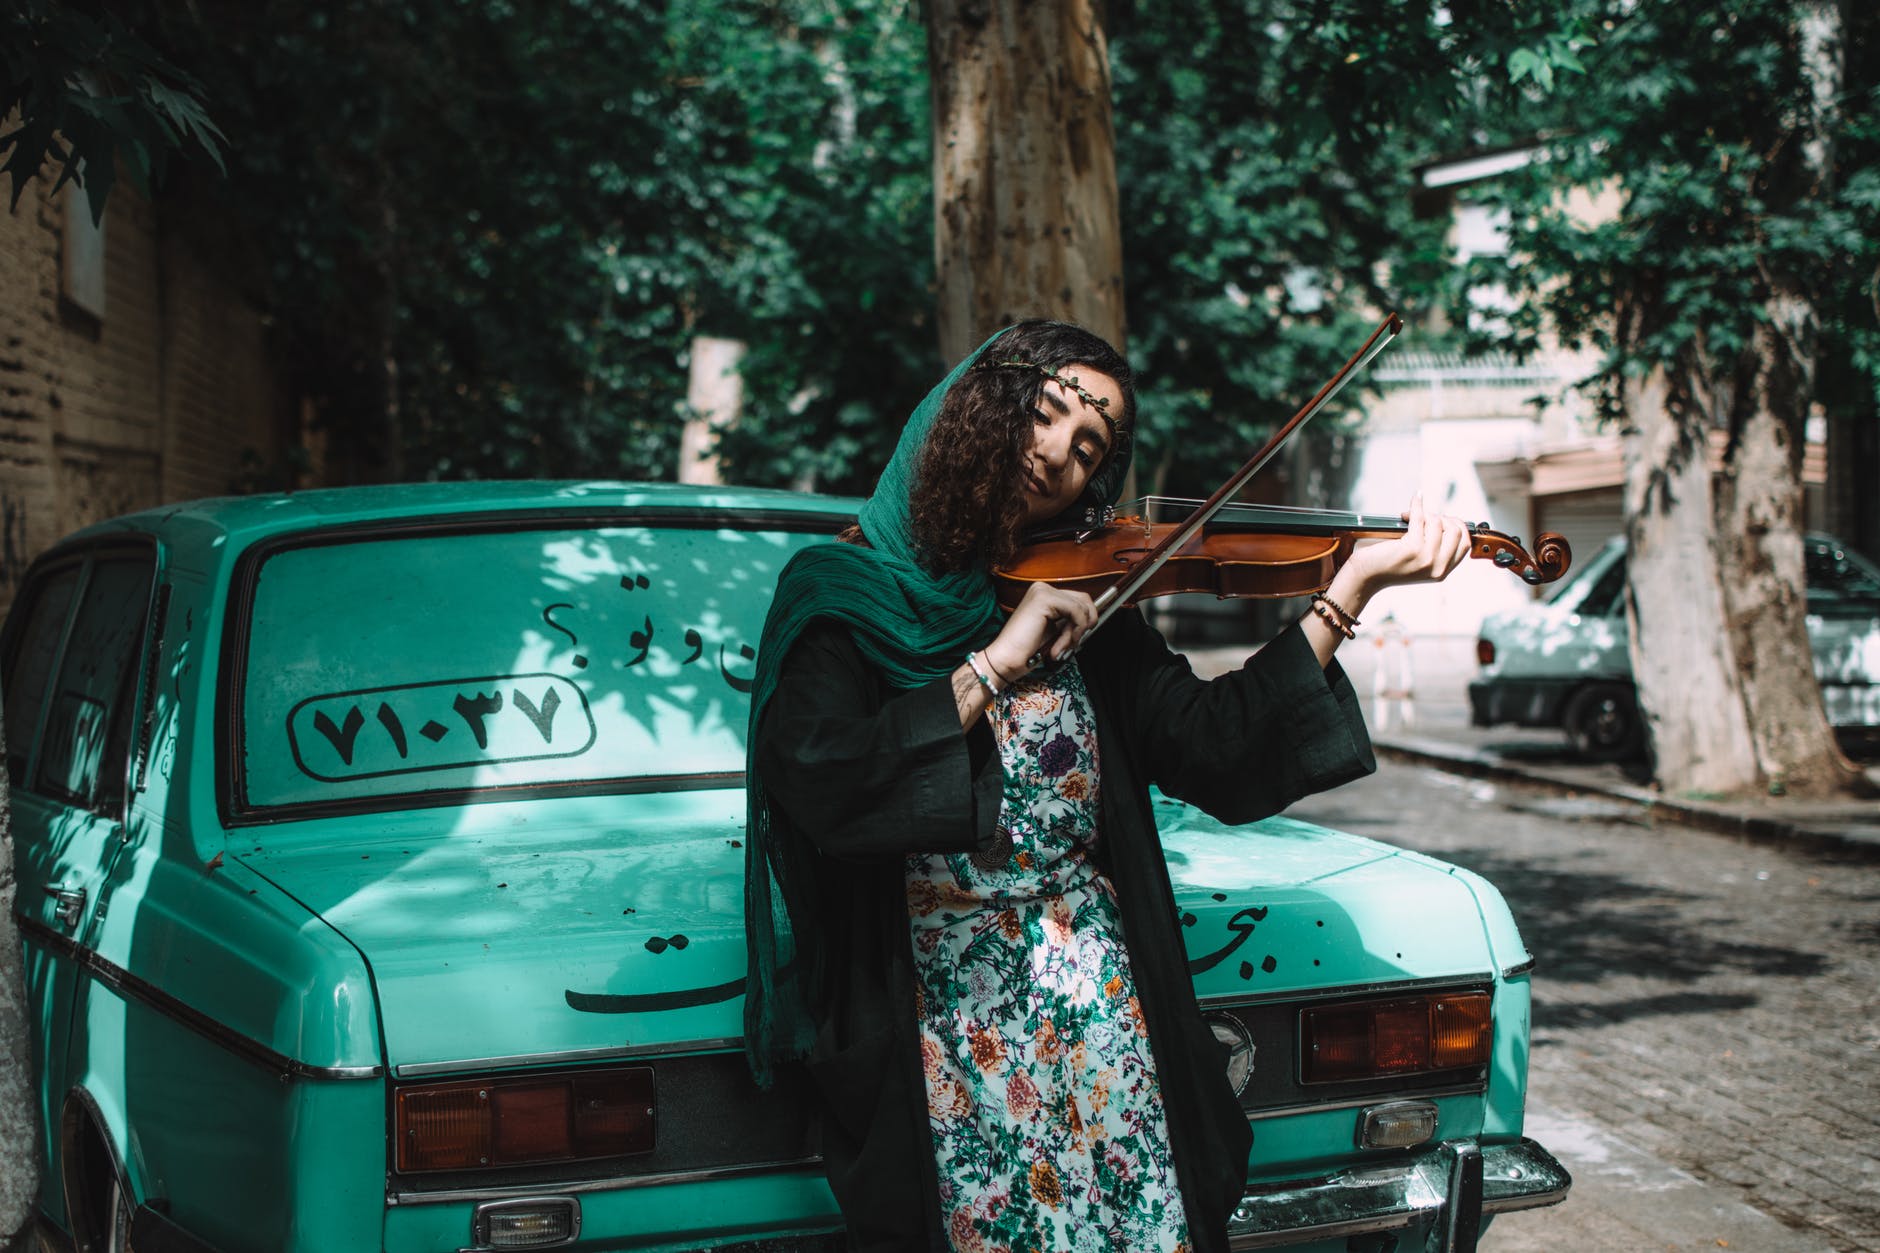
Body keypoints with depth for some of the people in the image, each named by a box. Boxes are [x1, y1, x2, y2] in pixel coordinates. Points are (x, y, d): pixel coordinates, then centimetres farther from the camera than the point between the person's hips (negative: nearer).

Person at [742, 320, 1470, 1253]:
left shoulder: (1082, 601, 10)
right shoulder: (843, 594, -2)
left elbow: (1214, 741, -2)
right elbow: (816, 781, -19)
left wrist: (1351, 588, -8)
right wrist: (994, 667, -18)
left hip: (1099, 998, 4)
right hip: (941, 1026, -3)